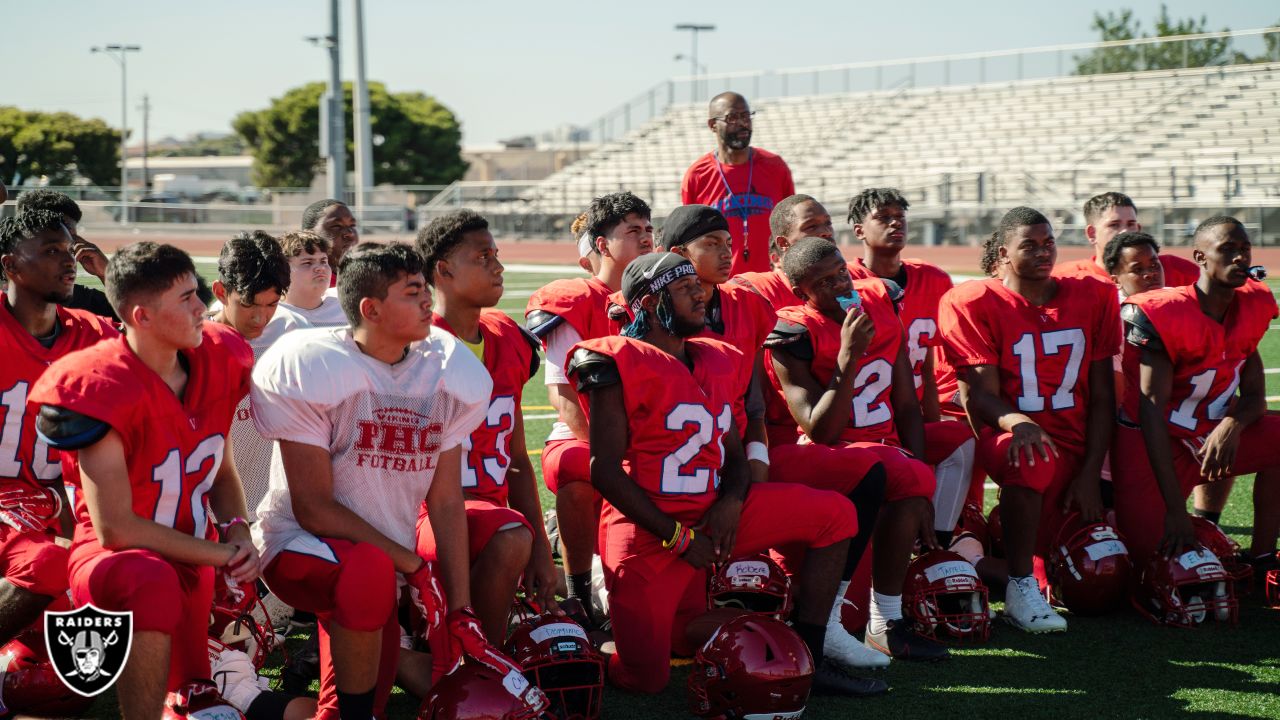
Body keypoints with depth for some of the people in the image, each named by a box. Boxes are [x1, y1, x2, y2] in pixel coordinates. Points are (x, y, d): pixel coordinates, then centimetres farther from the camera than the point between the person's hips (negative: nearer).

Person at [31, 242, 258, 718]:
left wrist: (236, 531, -6)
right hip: (114, 557, -7)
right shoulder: (102, 388, -23)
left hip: (193, 559, 8)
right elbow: (113, 528, -22)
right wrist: (219, 554, -17)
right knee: (154, 580, -42)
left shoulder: (216, 363, -3)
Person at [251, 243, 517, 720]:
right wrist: (413, 565, -19)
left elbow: (445, 503, 2)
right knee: (370, 572, -38)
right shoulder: (312, 368, -18)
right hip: (299, 547, -6)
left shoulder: (449, 373, -2)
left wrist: (461, 610, -2)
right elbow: (314, 509, -18)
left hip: (381, 569, 6)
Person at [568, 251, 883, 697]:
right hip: (648, 531, -7)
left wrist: (732, 499, -6)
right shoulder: (620, 365, -12)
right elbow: (606, 471, -15)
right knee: (646, 678, -9)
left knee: (834, 517, 3)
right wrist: (678, 537, -13)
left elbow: (733, 453, 18)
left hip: (711, 513, 7)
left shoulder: (716, 362, 10)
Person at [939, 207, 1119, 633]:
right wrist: (1017, 423, -32)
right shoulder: (975, 304, -3)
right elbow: (983, 394, -9)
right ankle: (1020, 590, -24)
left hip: (1074, 445, 4)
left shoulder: (1092, 298, 8)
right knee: (1031, 462, -42)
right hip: (1008, 436, -4)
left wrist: (1091, 471, -2)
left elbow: (1101, 397, 8)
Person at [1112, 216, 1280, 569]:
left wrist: (1232, 425, -24)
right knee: (1150, 550, -16)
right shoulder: (1163, 315, -21)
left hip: (1211, 435, 6)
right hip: (1153, 443, -6)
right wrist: (1175, 509, -28)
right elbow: (1151, 409, -23)